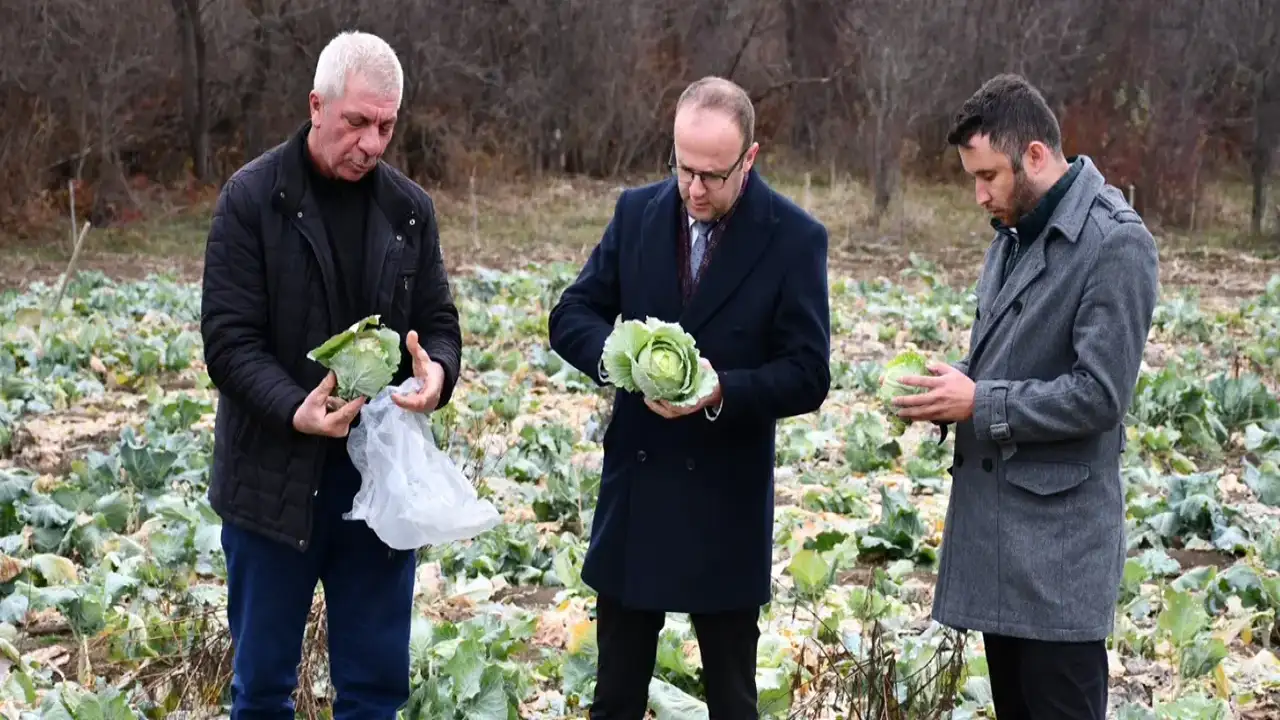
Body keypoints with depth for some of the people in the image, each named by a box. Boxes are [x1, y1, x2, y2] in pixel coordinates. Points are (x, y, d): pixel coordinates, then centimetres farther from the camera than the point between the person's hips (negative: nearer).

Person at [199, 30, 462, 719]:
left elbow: (438, 322, 9)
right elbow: (229, 337, -10)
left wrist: (437, 371, -15)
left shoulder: (409, 208, 5)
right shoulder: (252, 197, -7)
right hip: (275, 475, -3)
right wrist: (294, 409, -27)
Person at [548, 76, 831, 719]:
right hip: (632, 491, 3)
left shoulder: (795, 238, -9)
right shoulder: (637, 212, 2)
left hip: (727, 504, -3)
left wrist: (722, 391, -27)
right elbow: (571, 316, 3)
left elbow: (808, 376, -10)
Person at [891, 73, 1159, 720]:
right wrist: (954, 383, 3)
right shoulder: (1016, 230, 13)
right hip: (994, 512, 9)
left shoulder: (1114, 243, -15)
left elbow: (1100, 394, -19)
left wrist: (980, 403, -16)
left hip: (1058, 527, -9)